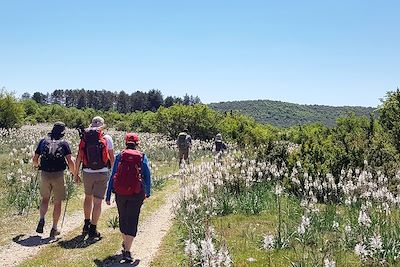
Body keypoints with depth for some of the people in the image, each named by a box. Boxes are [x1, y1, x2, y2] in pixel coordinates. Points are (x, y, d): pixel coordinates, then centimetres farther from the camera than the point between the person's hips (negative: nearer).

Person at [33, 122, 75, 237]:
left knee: (45, 198, 23)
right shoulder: (64, 143, 0)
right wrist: (74, 173, 7)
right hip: (58, 175, -2)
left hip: (44, 174, 2)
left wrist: (37, 165, 34)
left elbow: (35, 160, 12)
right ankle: (54, 229, 14)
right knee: (57, 202, 10)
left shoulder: (43, 141, 8)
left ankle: (41, 219, 3)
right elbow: (70, 161, -8)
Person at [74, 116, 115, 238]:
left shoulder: (84, 137, 3)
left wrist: (76, 173, 12)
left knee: (88, 197, 23)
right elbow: (112, 158, -1)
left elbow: (79, 157, 3)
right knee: (97, 201, 3)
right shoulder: (107, 138, -4)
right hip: (102, 173, -3)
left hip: (87, 172, 3)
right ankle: (93, 229, 7)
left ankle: (86, 225, 28)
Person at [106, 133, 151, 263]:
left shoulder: (120, 156, 2)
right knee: (132, 220, 4)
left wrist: (108, 196, 5)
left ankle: (125, 243, 40)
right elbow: (147, 176, 0)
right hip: (136, 194, -2)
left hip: (120, 193, 2)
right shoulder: (142, 157, 0)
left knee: (123, 218, 20)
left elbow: (112, 176, 1)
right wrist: (147, 192, 15)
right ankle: (127, 251, -2)